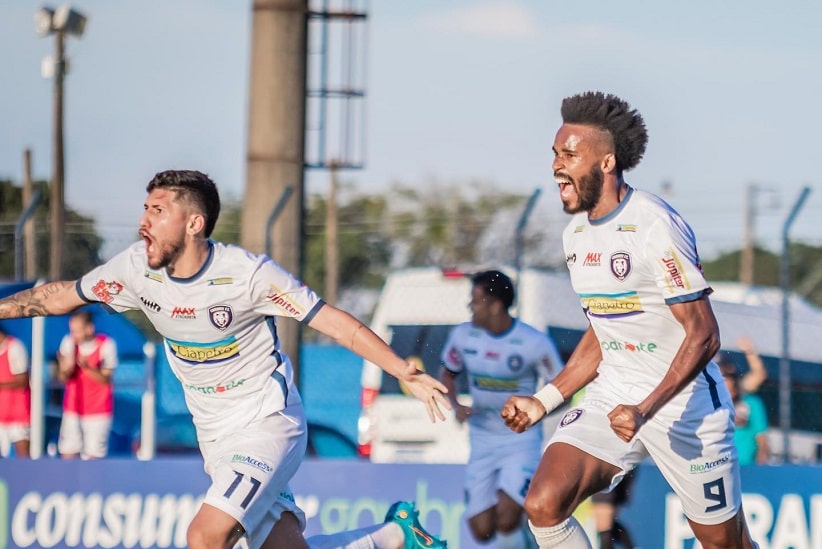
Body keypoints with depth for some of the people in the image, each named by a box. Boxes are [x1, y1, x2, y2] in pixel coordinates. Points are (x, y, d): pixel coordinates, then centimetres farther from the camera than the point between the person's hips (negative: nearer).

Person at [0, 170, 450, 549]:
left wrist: (407, 374, -25)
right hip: (216, 440, 6)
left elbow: (338, 324, -18)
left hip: (268, 426, -6)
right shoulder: (137, 268, -5)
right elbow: (59, 297, 10)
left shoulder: (246, 273, -20)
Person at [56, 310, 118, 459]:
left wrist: (87, 367, -31)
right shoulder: (69, 343, -6)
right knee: (67, 454, 1)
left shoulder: (106, 345, -13)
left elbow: (105, 379, -13)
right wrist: (66, 369, -29)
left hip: (98, 410, -3)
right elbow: (63, 378, -5)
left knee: (93, 455, -4)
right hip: (73, 408, 3)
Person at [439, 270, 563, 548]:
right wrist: (456, 406, -5)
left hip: (521, 440, -4)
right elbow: (448, 373, 15)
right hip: (482, 440, 4)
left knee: (506, 520, -21)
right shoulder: (463, 335, -3)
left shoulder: (535, 343, -15)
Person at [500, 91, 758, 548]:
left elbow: (703, 336, -19)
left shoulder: (654, 226, -18)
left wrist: (647, 410, -28)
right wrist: (544, 401, 11)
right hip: (613, 398, 6)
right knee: (543, 505, -15)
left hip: (684, 403, -6)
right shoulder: (577, 233, 7)